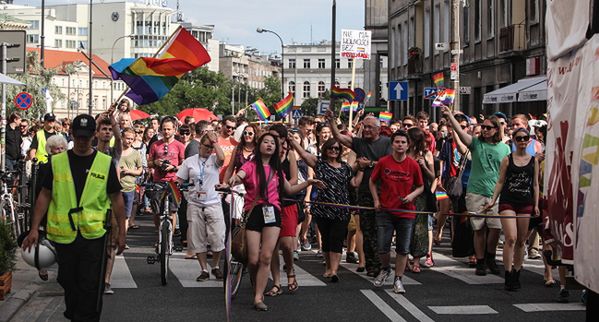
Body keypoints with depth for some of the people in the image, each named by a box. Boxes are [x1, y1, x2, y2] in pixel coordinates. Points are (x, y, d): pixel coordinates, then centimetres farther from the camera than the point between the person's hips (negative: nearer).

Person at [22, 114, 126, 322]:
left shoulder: (105, 163, 3)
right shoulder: (57, 162, 5)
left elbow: (116, 199, 6)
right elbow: (44, 196, 7)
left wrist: (121, 232, 4)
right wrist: (34, 228, 1)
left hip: (93, 234, -2)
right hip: (63, 233, 2)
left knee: (91, 287, -5)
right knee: (68, 282, 13)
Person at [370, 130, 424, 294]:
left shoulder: (413, 165, -2)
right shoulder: (383, 162, -3)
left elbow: (420, 186, 9)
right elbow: (372, 181, 10)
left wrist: (412, 195, -10)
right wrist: (376, 200, 1)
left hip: (406, 212, 0)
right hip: (385, 211, 0)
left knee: (403, 249, 4)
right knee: (382, 247, -1)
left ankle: (398, 279, 17)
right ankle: (385, 268, 29)